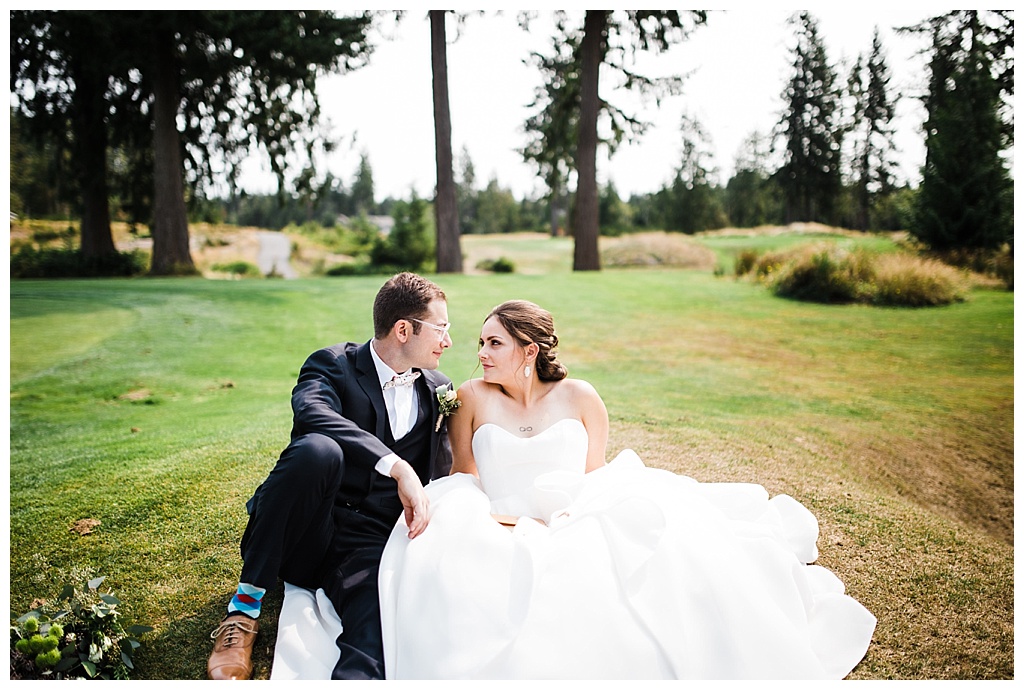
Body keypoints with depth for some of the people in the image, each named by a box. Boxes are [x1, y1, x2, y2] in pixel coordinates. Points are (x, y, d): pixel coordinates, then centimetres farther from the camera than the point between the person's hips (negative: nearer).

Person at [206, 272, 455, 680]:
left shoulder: (439, 390, 12)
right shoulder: (333, 365, -2)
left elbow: (440, 477, 18)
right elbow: (312, 413, -26)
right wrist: (397, 467, -37)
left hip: (367, 547, 2)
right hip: (303, 537, -2)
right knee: (317, 449, -36)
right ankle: (245, 605, -20)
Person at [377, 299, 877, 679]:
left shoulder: (579, 397, 5)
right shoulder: (471, 399, 5)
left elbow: (597, 474, 8)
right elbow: (462, 478, 9)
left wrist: (571, 512, -11)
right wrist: (483, 516, -11)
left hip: (578, 526, 0)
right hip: (502, 536, 1)